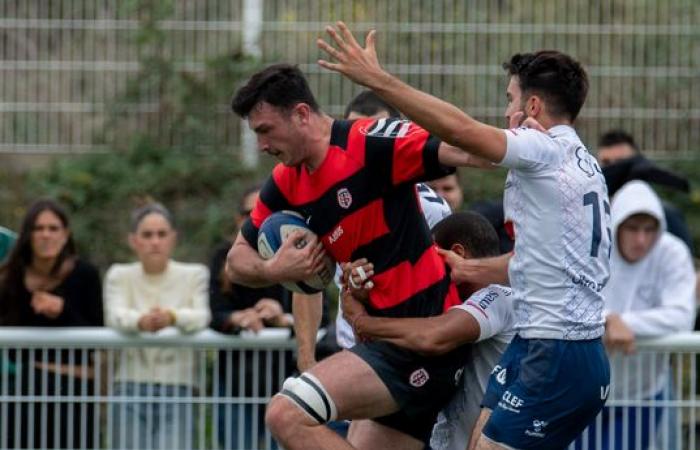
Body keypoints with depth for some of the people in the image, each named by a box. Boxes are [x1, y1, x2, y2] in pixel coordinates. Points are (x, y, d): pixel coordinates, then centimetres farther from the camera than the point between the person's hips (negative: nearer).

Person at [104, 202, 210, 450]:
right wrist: (140, 321, -35)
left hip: (177, 392, -1)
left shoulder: (194, 276, 8)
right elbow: (114, 315, -10)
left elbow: (202, 316, -11)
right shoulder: (119, 276, 10)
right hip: (131, 390, 1)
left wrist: (172, 317, -34)